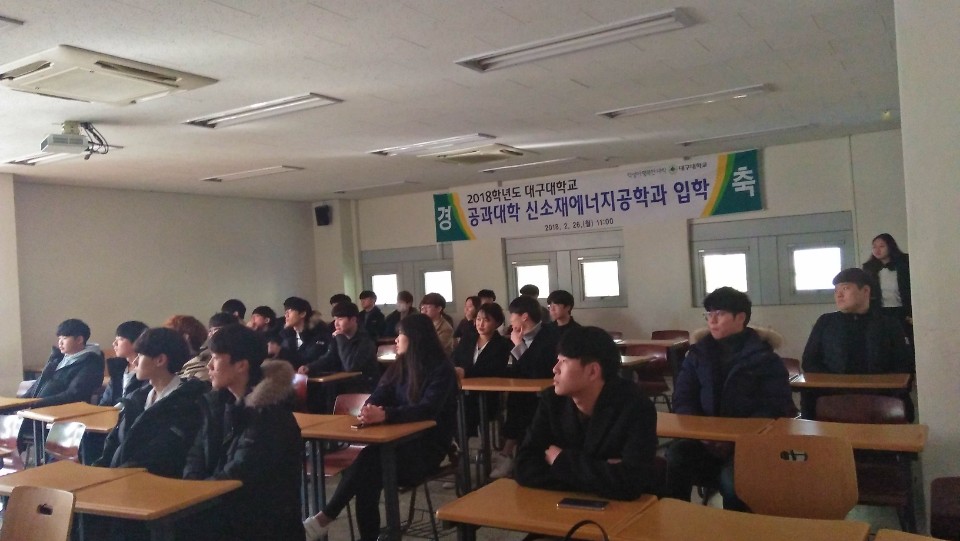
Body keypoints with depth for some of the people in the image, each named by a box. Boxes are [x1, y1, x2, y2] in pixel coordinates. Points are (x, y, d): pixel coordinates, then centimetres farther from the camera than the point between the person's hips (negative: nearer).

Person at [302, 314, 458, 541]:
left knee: (369, 460, -30)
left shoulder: (441, 370, -11)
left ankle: (324, 518, -20)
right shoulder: (399, 366, 11)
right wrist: (369, 410, -23)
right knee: (367, 474, -27)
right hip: (401, 440, 6)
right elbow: (378, 397, 3)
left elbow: (428, 410, -25)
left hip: (429, 445, -6)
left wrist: (385, 415, -39)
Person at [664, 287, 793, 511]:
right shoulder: (698, 353, 12)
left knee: (733, 479, -35)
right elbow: (683, 399, 11)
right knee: (673, 462, -29)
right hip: (705, 440, 3)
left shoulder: (764, 357, 3)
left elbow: (777, 406, -4)